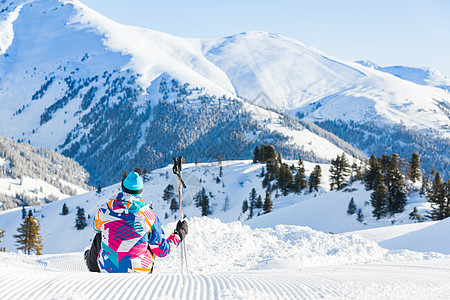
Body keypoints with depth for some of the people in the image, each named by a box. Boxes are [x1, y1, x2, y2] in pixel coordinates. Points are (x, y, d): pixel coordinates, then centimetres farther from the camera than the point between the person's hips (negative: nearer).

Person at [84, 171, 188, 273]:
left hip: (107, 268, 2)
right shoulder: (150, 216, -15)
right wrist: (179, 234, 10)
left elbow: (96, 227, 15)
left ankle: (91, 265, 58)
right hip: (138, 270, -1)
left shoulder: (105, 209, -10)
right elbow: (162, 251, -7)